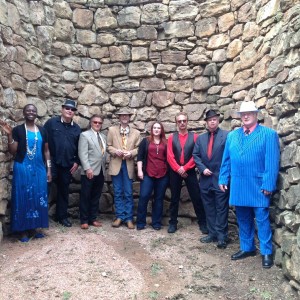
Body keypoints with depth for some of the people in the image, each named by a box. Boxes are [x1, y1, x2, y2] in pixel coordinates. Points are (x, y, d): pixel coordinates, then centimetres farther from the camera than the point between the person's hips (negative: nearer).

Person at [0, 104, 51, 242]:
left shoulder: (42, 130, 8)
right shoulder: (17, 130, -1)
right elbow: (12, 151, -6)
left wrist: (49, 169, 6)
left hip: (39, 169, 3)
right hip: (22, 169, -3)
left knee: (38, 198, 6)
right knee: (23, 197, 1)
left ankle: (34, 227, 19)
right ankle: (23, 230, 12)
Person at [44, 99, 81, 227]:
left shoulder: (76, 128, 9)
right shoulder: (51, 122, -2)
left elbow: (79, 147, 12)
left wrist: (77, 162, 4)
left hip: (68, 165, 4)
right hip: (51, 163, -4)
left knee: (64, 190, 13)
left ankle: (62, 216, 24)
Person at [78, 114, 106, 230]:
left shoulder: (103, 136, 17)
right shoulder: (85, 135, -2)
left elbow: (104, 153, 16)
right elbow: (82, 154, -12)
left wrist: (104, 168, 8)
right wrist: (87, 169, -19)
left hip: (101, 171, 6)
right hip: (89, 171, -6)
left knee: (96, 197, 11)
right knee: (85, 197, 2)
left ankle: (93, 219, 20)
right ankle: (84, 220, 11)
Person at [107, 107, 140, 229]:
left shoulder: (136, 132, 9)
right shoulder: (112, 130, 8)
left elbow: (138, 149, 5)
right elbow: (108, 146, 5)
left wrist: (131, 153, -14)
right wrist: (116, 151, -13)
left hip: (128, 165, 0)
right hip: (116, 165, 0)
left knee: (128, 193, 2)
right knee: (118, 192, 5)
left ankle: (129, 218, 10)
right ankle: (119, 216, 14)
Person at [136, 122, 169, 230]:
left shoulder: (166, 143, 10)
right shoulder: (145, 141, 7)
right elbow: (140, 156, 3)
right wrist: (139, 170, -6)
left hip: (163, 174, 1)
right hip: (148, 174, -1)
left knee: (159, 198, 7)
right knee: (144, 197, -5)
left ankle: (156, 223, 17)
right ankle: (140, 222, 7)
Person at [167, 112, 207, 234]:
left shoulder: (194, 137, 2)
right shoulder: (171, 138, 5)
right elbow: (170, 156, -2)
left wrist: (184, 168, -12)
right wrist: (178, 169, -12)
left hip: (190, 171, -1)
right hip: (175, 172, 1)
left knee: (196, 197, 2)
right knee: (174, 198, 9)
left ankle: (202, 223, 13)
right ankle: (173, 223, 19)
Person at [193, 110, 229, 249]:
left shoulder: (226, 135, -3)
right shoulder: (200, 138, 13)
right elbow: (196, 155, 9)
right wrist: (203, 169, -6)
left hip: (221, 178, -5)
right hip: (205, 179, 5)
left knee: (221, 208, 1)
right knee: (209, 208, 11)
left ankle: (222, 236, 9)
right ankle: (212, 233, 22)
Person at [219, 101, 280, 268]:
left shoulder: (269, 134, -5)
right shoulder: (232, 135, 11)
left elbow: (272, 162, -10)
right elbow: (226, 159, 12)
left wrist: (268, 184, -15)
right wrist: (223, 179, 8)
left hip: (258, 185, -5)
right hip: (238, 185, 5)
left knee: (262, 219, 3)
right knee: (243, 219, 14)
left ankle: (267, 252, 16)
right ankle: (247, 248, 29)